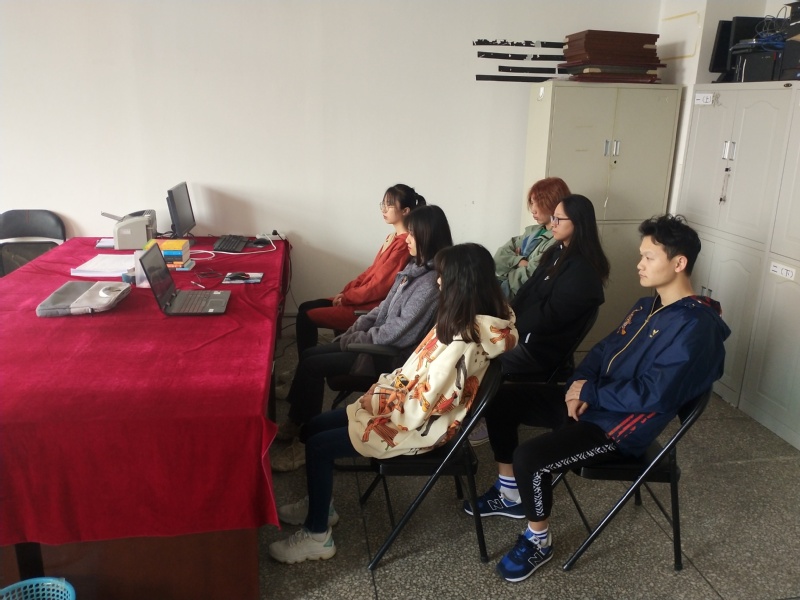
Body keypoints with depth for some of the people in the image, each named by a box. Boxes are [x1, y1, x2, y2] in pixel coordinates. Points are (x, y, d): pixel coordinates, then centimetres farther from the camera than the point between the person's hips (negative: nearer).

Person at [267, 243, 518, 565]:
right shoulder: (467, 321, 0)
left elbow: (423, 405, -27)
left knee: (319, 446, -8)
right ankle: (319, 505, 30)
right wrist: (380, 391, 1)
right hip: (407, 404, 9)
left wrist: (381, 407, -11)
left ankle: (317, 536, 9)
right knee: (314, 427, 10)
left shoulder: (462, 344, -30)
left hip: (418, 426, -9)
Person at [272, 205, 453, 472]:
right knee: (308, 355, 5)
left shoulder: (432, 282, -24)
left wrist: (352, 340, -13)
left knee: (313, 366, -12)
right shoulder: (415, 267, 7)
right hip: (379, 341, 9)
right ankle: (294, 423, 15)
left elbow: (397, 331, -25)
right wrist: (352, 331, 0)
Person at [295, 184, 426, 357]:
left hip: (372, 307, -10)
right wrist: (345, 291, 4)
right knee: (305, 308, 9)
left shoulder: (404, 243, -20)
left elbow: (379, 286, -21)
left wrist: (346, 297, -11)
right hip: (363, 297, 10)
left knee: (306, 317, -10)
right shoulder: (393, 237, 11)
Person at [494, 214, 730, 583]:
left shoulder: (694, 327, -20)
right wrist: (579, 384, -5)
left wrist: (590, 394, -15)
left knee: (529, 457, -26)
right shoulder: (648, 306, 10)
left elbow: (652, 396, -25)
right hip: (594, 400, 10)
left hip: (621, 428, -9)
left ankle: (539, 542, 1)